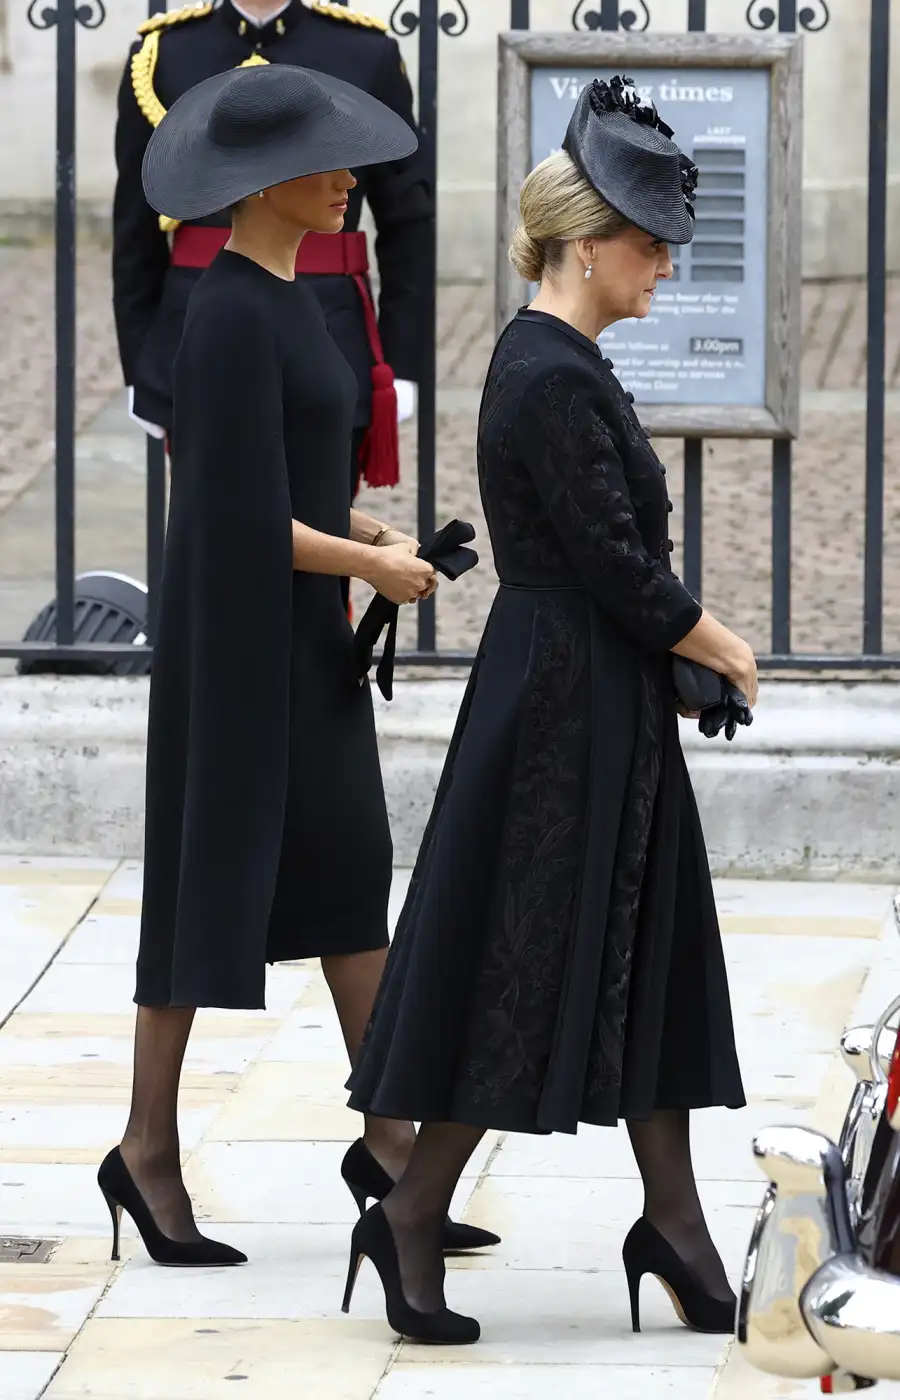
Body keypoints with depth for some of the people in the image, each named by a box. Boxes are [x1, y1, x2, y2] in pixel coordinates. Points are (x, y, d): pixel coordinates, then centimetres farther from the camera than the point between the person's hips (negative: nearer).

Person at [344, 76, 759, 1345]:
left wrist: (690, 639, 8)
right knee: (527, 966, -3)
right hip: (568, 709, -10)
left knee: (648, 957, 11)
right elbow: (616, 566, -20)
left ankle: (673, 1220, 17)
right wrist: (722, 649, -7)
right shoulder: (553, 380, -20)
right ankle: (413, 1217, 5)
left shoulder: (558, 363, 11)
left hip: (600, 706, 10)